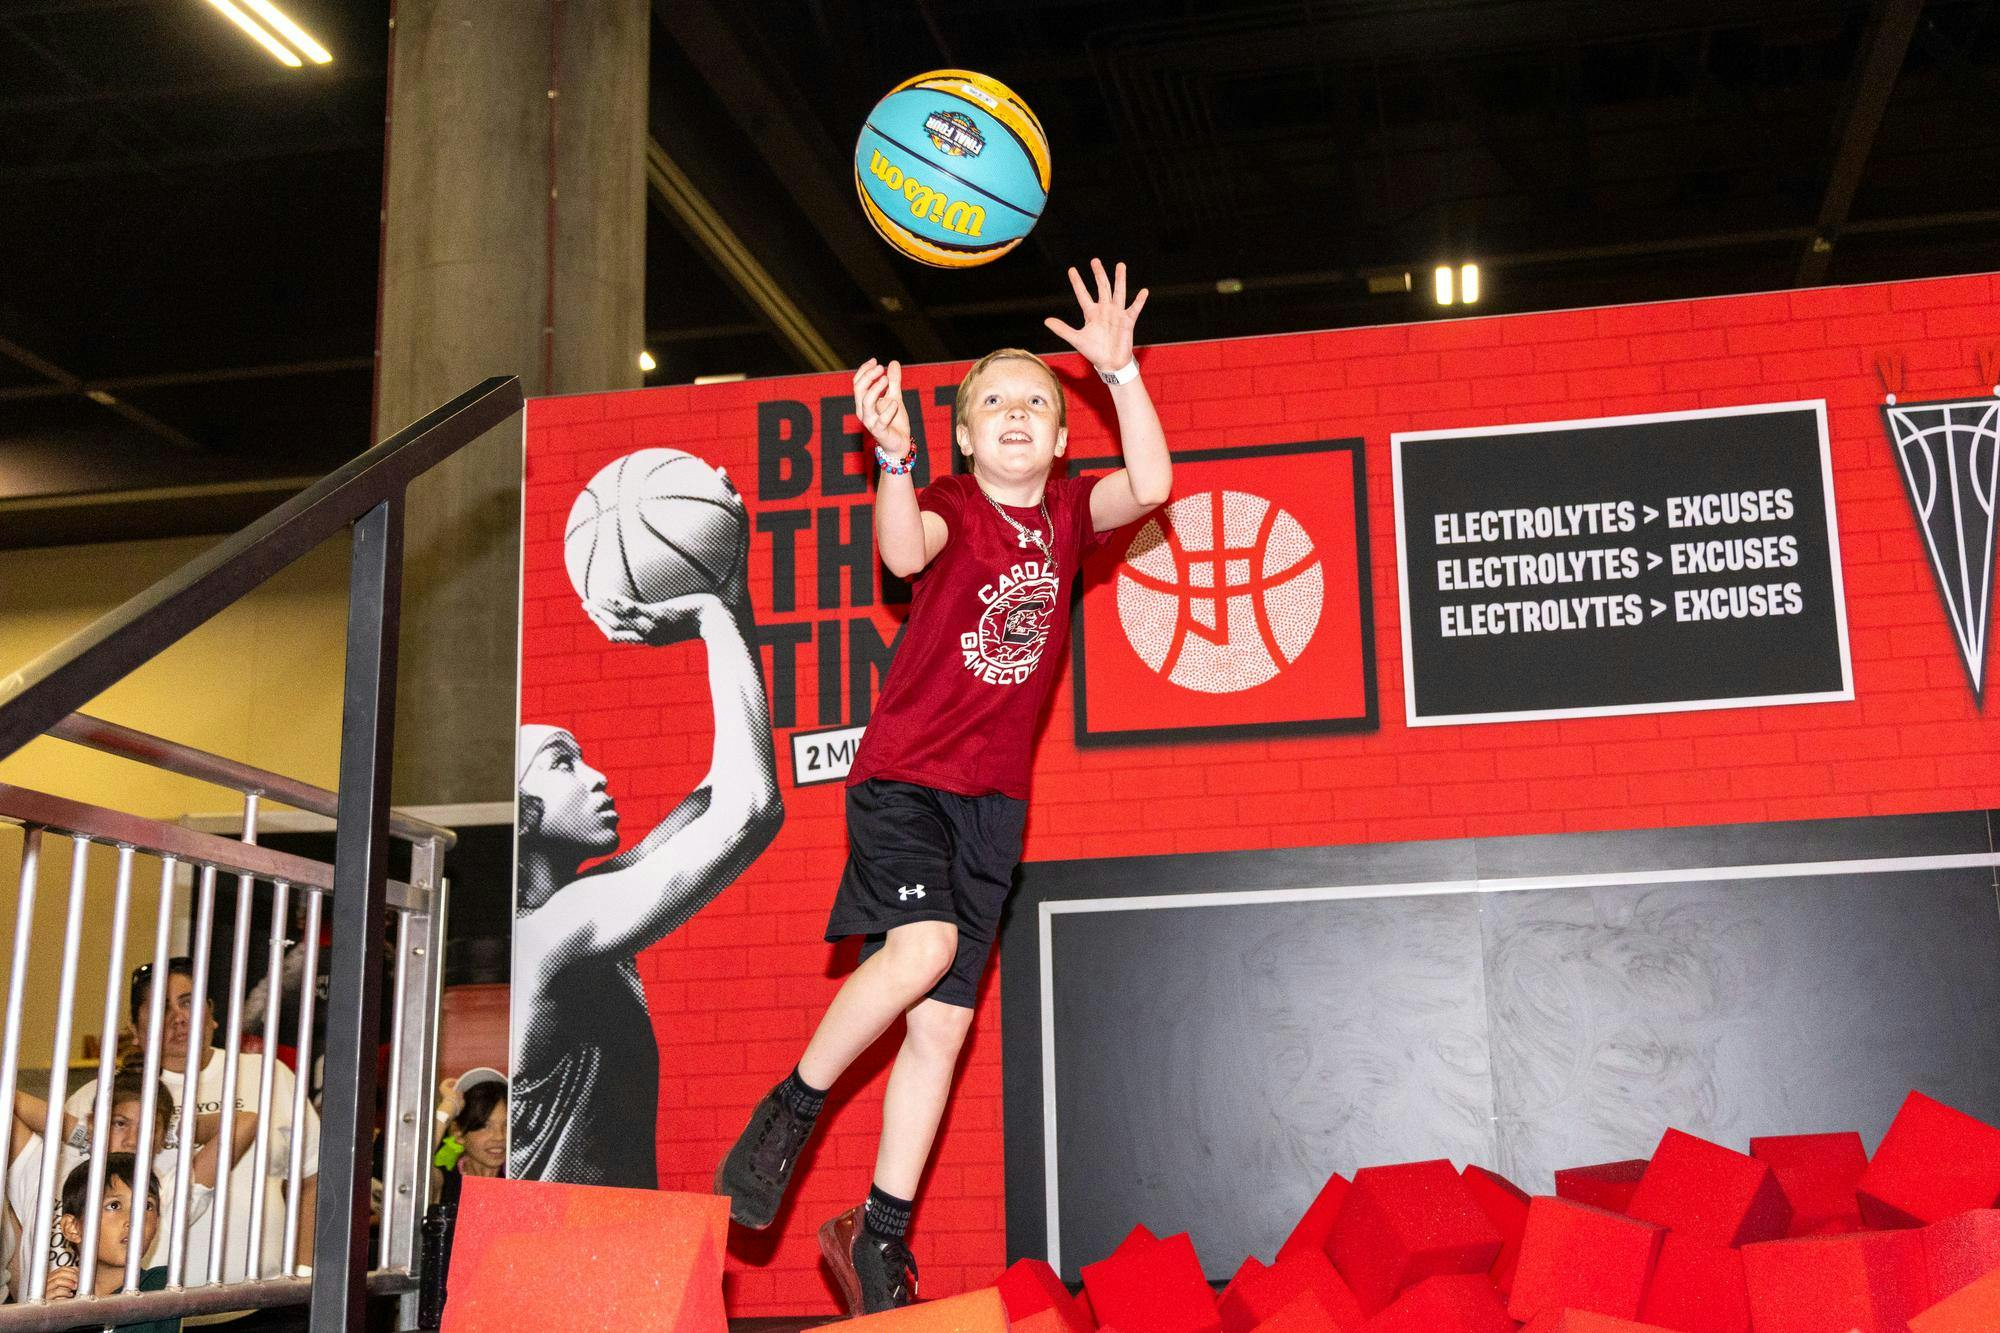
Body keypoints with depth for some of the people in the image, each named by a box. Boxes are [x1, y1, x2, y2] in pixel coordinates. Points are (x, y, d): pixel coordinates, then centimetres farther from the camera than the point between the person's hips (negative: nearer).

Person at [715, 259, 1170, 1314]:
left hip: (992, 795, 4)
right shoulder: (950, 506, -3)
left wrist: (1118, 367, -15)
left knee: (943, 1023, 3)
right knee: (924, 944, -28)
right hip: (902, 772, -4)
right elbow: (906, 554, -26)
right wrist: (893, 455, -42)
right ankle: (790, 1110, -5)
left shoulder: (1068, 512, 8)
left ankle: (879, 1236, 12)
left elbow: (1152, 484, -9)